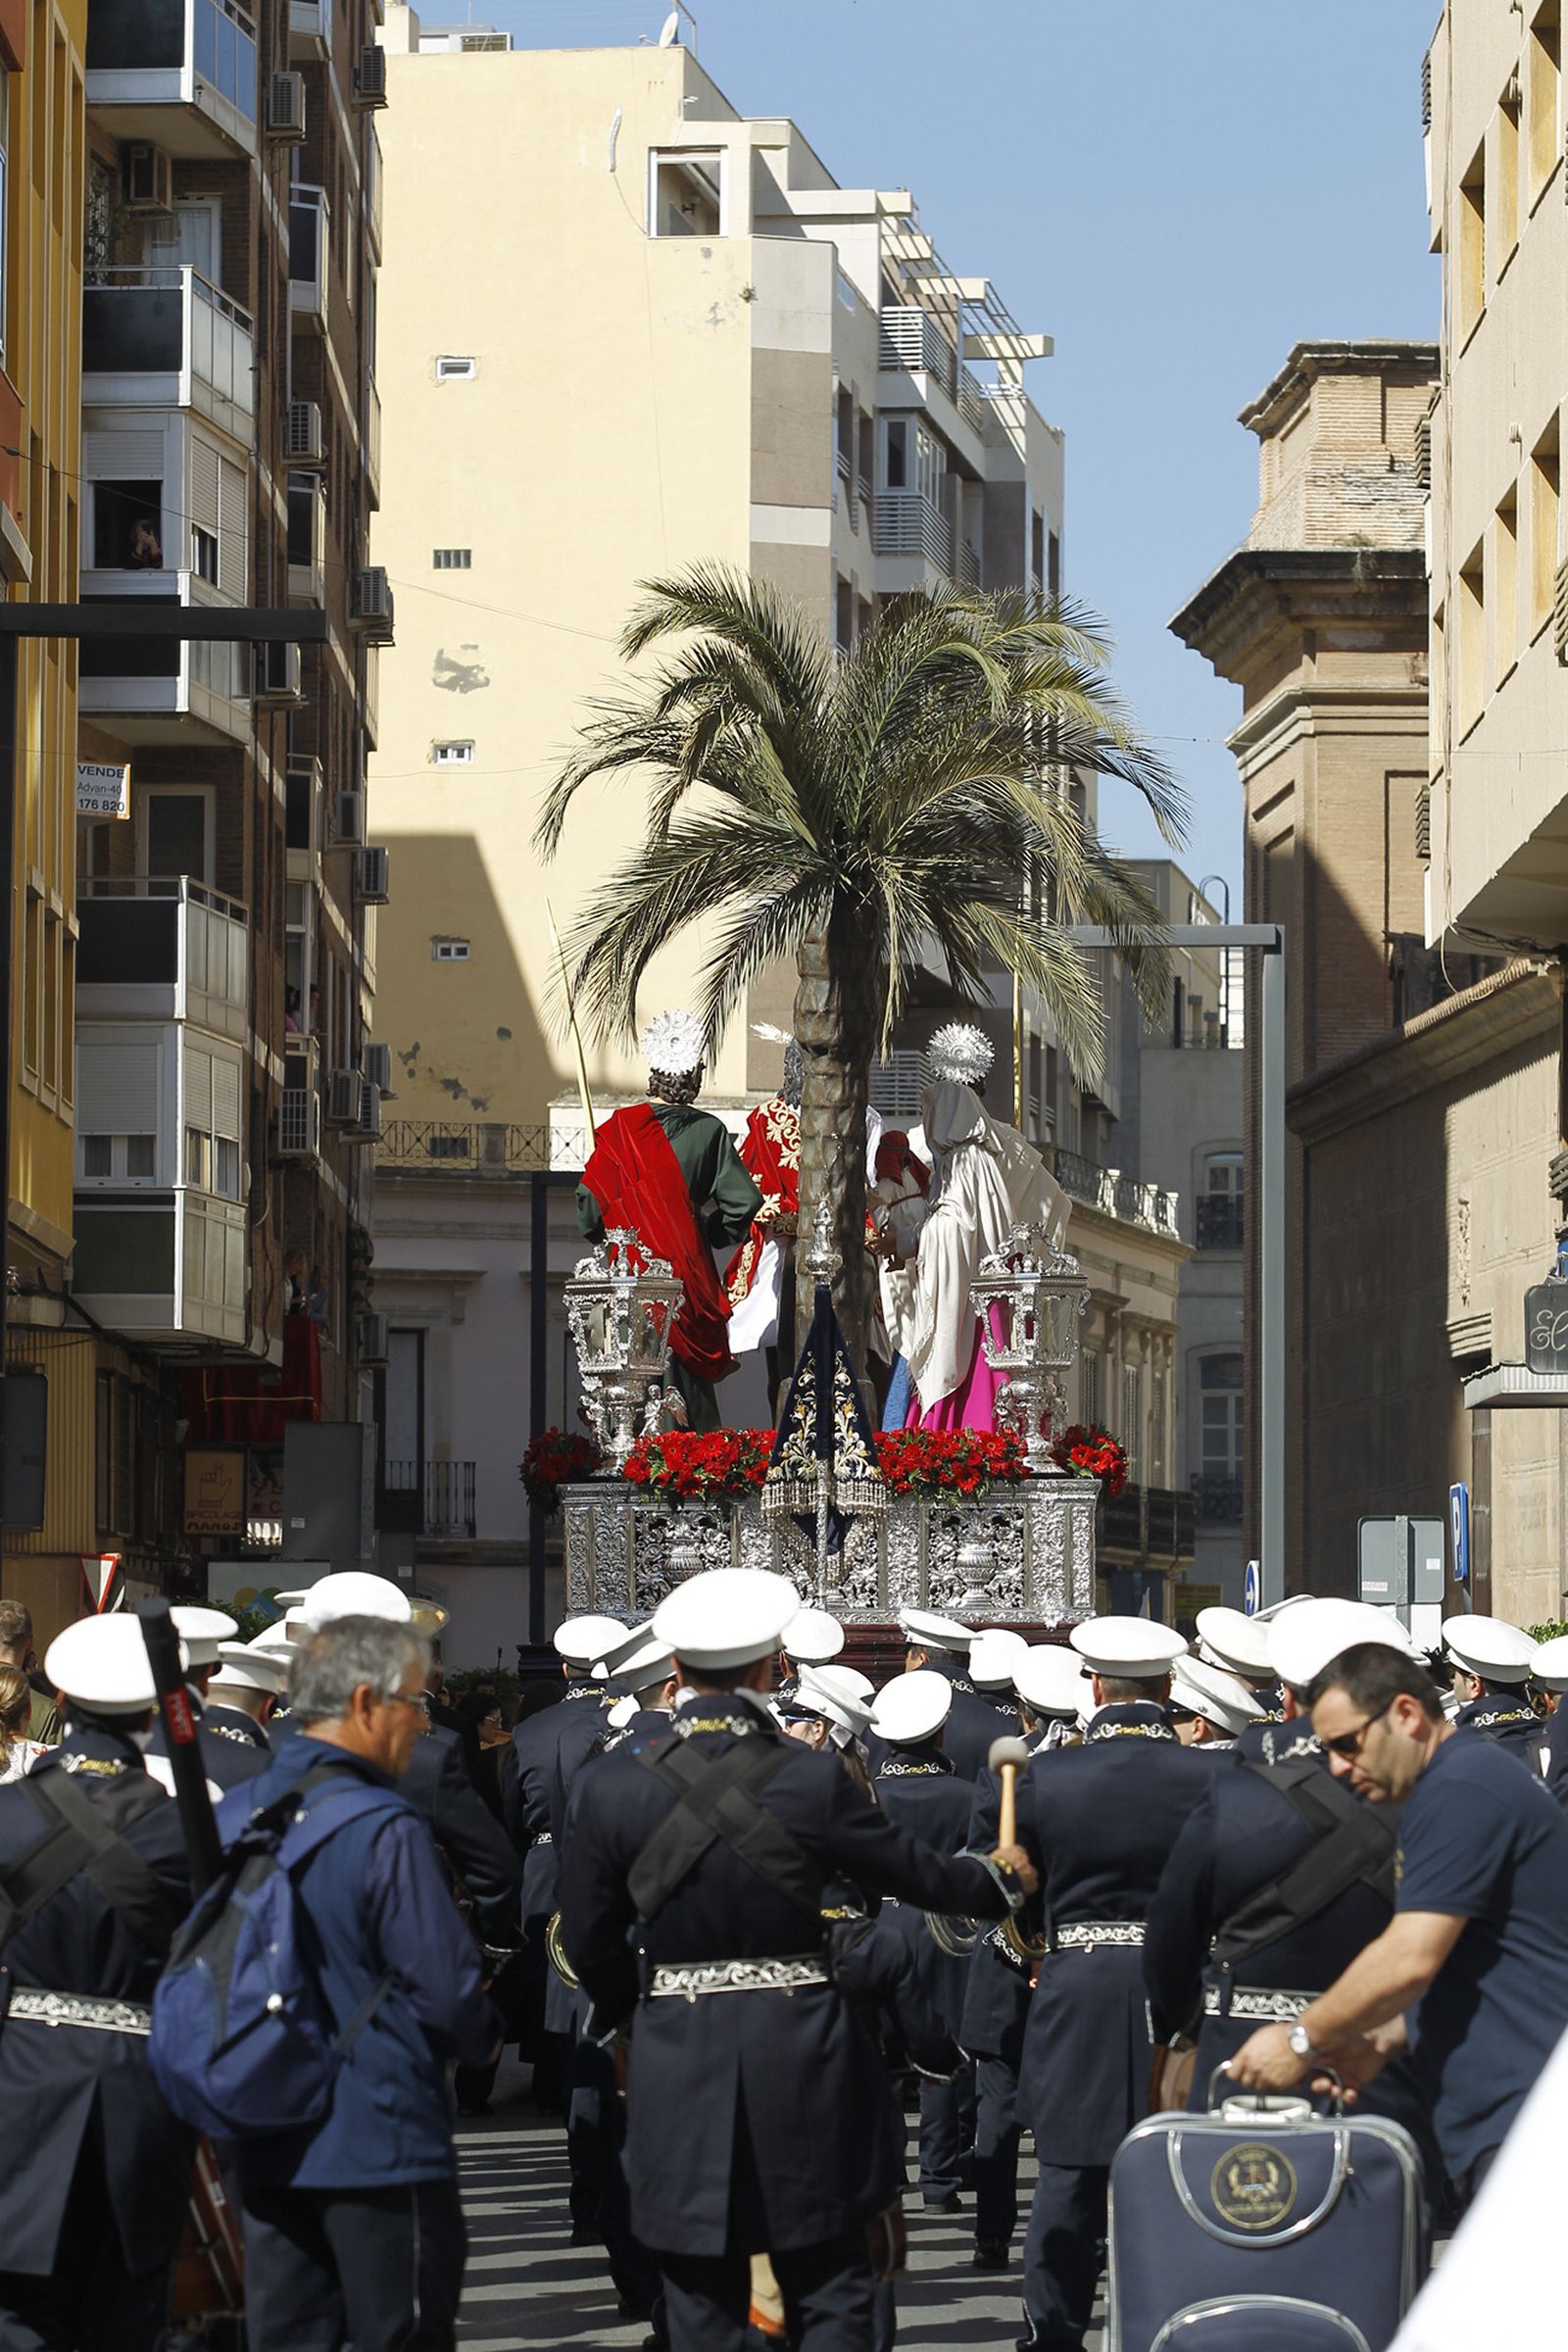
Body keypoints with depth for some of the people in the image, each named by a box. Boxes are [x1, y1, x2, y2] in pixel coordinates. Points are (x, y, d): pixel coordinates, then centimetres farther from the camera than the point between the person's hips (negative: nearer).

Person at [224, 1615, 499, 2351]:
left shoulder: (231, 1816, 4)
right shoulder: (384, 1830, -18)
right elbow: (445, 1985, -17)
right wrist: (481, 2039, 4)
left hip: (264, 2150, 7)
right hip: (380, 2145, -7)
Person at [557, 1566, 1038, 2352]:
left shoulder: (615, 1785, -7)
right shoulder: (814, 1779, -11)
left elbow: (588, 1937, 2)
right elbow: (913, 1870, 2)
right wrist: (1002, 1879, 22)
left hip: (677, 2059, 1)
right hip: (799, 2044, -1)